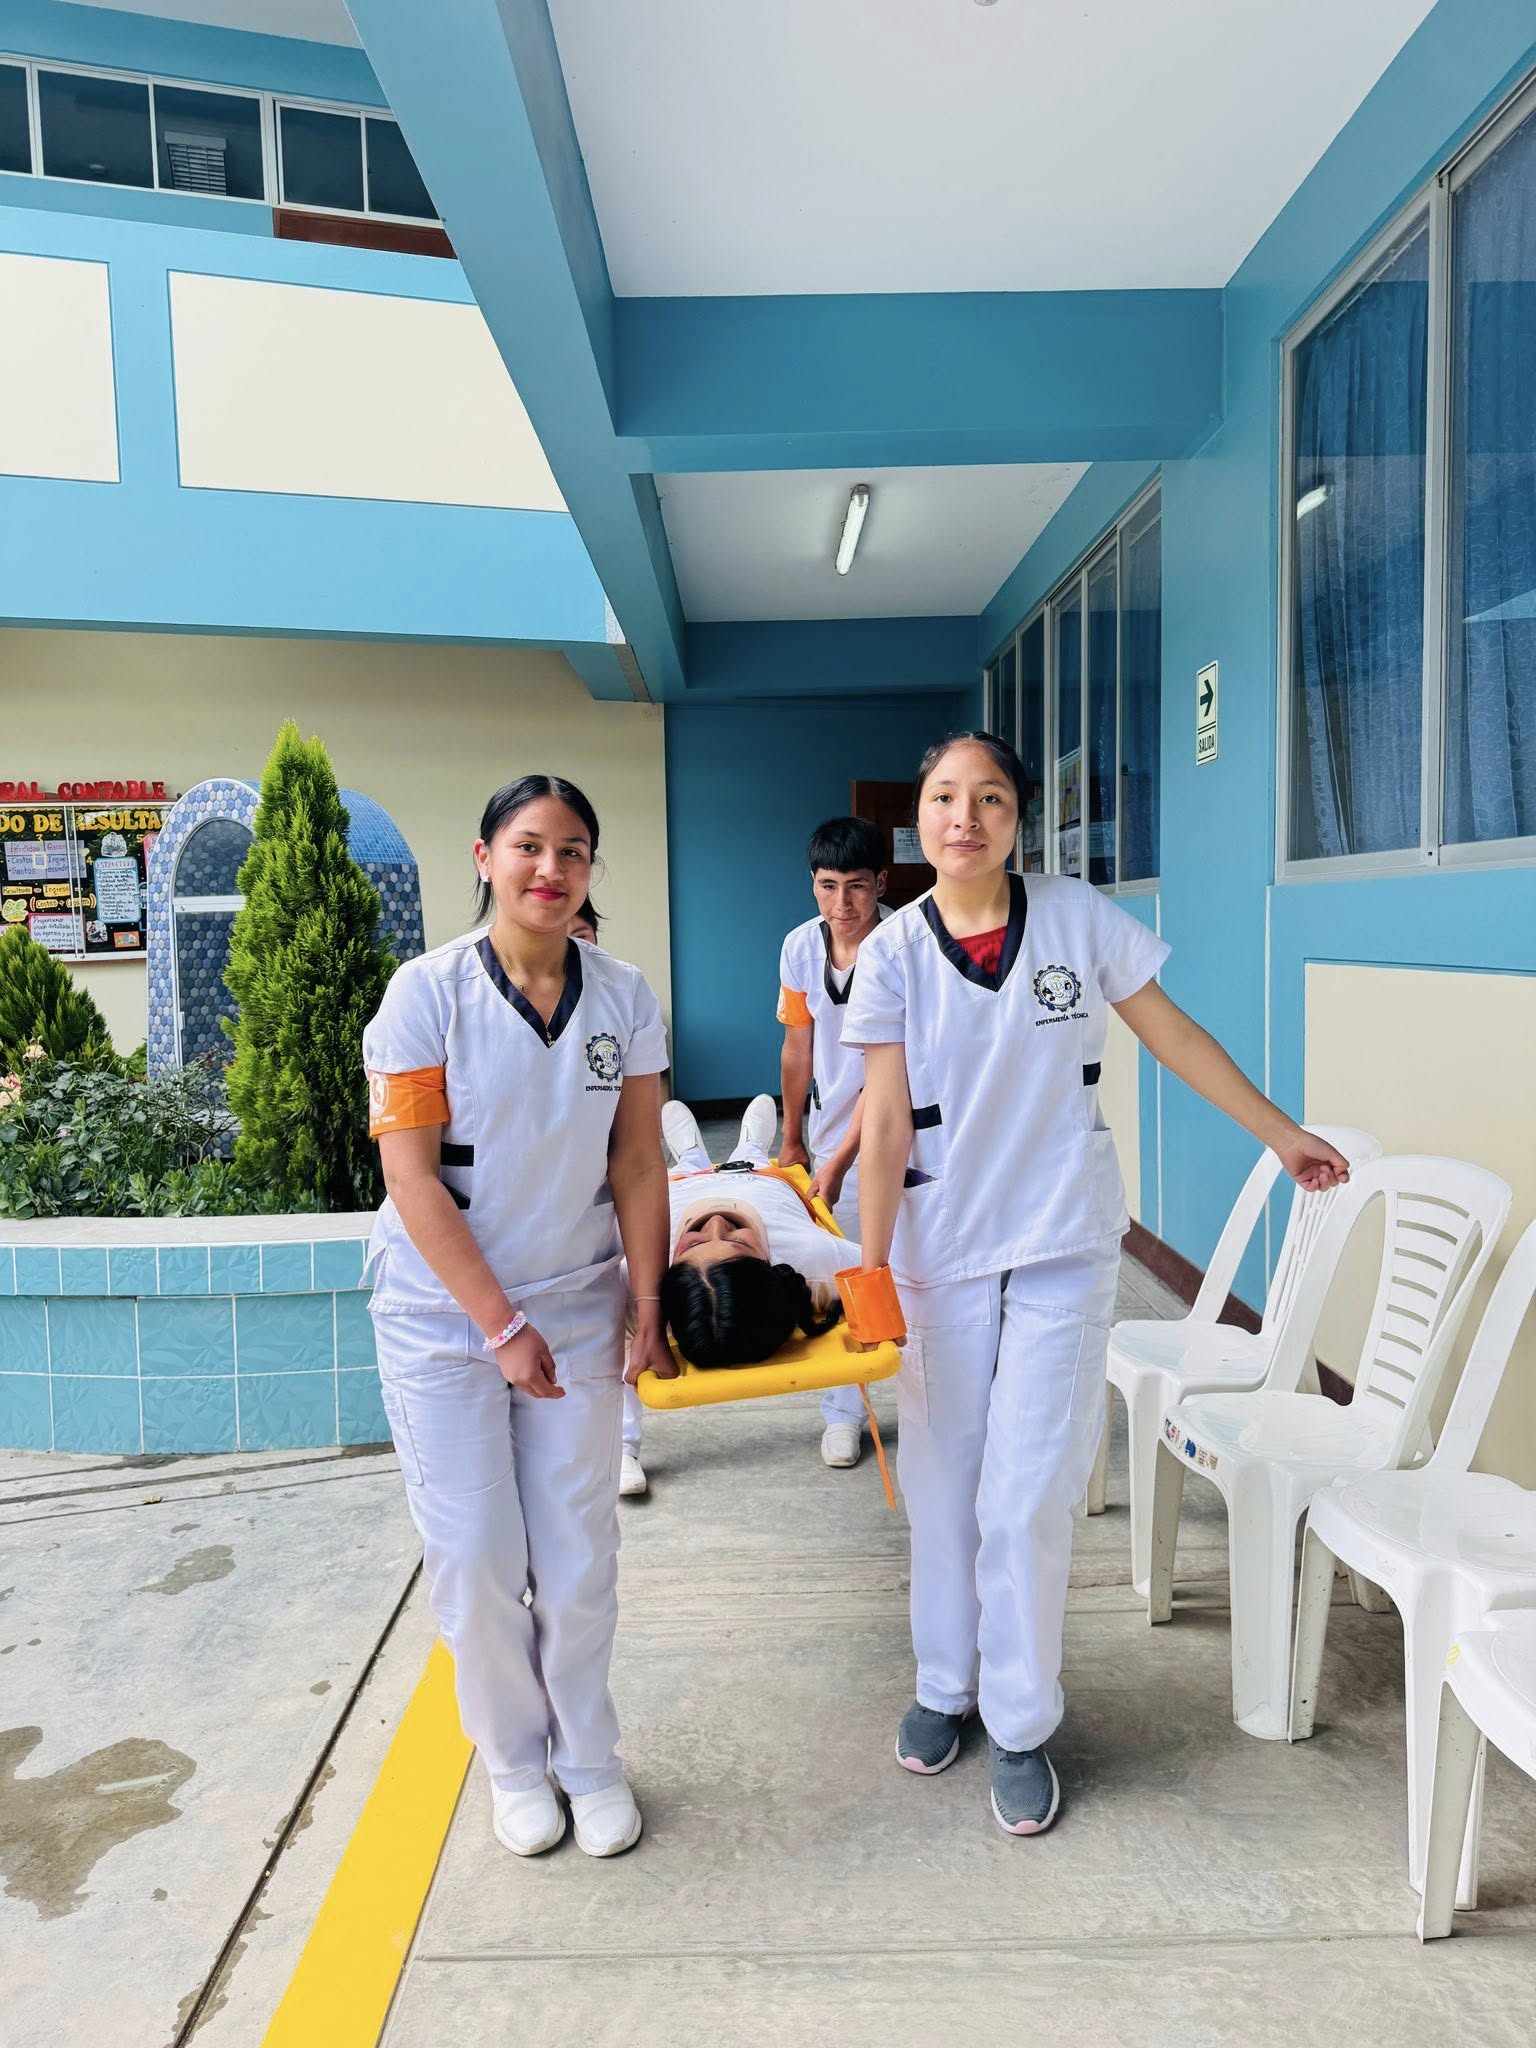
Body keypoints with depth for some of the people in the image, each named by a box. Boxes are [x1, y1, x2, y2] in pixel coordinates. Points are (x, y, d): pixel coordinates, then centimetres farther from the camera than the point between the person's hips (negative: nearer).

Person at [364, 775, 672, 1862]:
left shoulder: (624, 995, -3)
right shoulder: (428, 992, -11)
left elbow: (638, 1163, 1)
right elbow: (411, 1175, -13)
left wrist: (649, 1302, -2)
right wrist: (500, 1325, -14)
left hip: (577, 1306, 2)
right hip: (443, 1312, -2)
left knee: (580, 1552, 7)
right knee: (475, 1554, 5)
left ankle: (589, 1758, 31)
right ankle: (514, 1760, 30)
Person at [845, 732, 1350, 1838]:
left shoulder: (1078, 918, -4)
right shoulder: (894, 953, -5)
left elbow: (1173, 1034, 5)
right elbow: (887, 1120, -8)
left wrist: (1283, 1133, 8)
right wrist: (871, 1269, -12)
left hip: (1062, 1247, -1)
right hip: (941, 1250, 1)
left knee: (1028, 1497, 1)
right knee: (943, 1483, 12)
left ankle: (1022, 1725, 23)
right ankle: (946, 1685, 36)